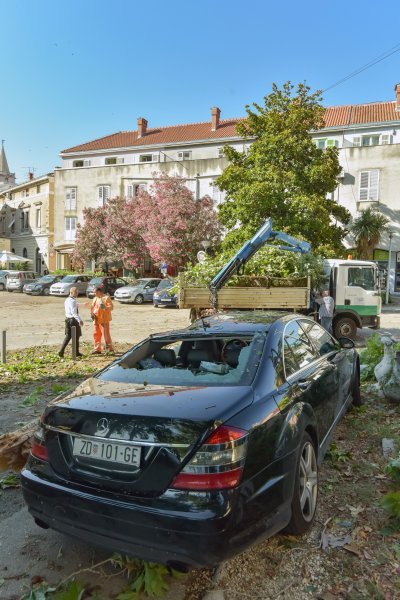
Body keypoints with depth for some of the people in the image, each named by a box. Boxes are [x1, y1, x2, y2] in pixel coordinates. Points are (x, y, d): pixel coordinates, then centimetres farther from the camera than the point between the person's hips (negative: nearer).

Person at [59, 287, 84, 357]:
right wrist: (79, 320, -33)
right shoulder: (73, 301, -19)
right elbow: (74, 312, -27)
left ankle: (61, 351, 4)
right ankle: (76, 352, 17)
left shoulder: (67, 300, 9)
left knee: (68, 336, 15)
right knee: (76, 336, 6)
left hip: (67, 319, 8)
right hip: (73, 320, -8)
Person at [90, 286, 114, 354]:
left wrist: (105, 307, -34)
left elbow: (111, 307, -14)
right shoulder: (95, 298, 16)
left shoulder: (106, 298, -6)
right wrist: (92, 313, 3)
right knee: (96, 334, 9)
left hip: (104, 319, -8)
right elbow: (92, 307, 22)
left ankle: (109, 348, 4)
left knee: (106, 334, -6)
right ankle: (97, 349, 16)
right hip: (96, 320, 8)